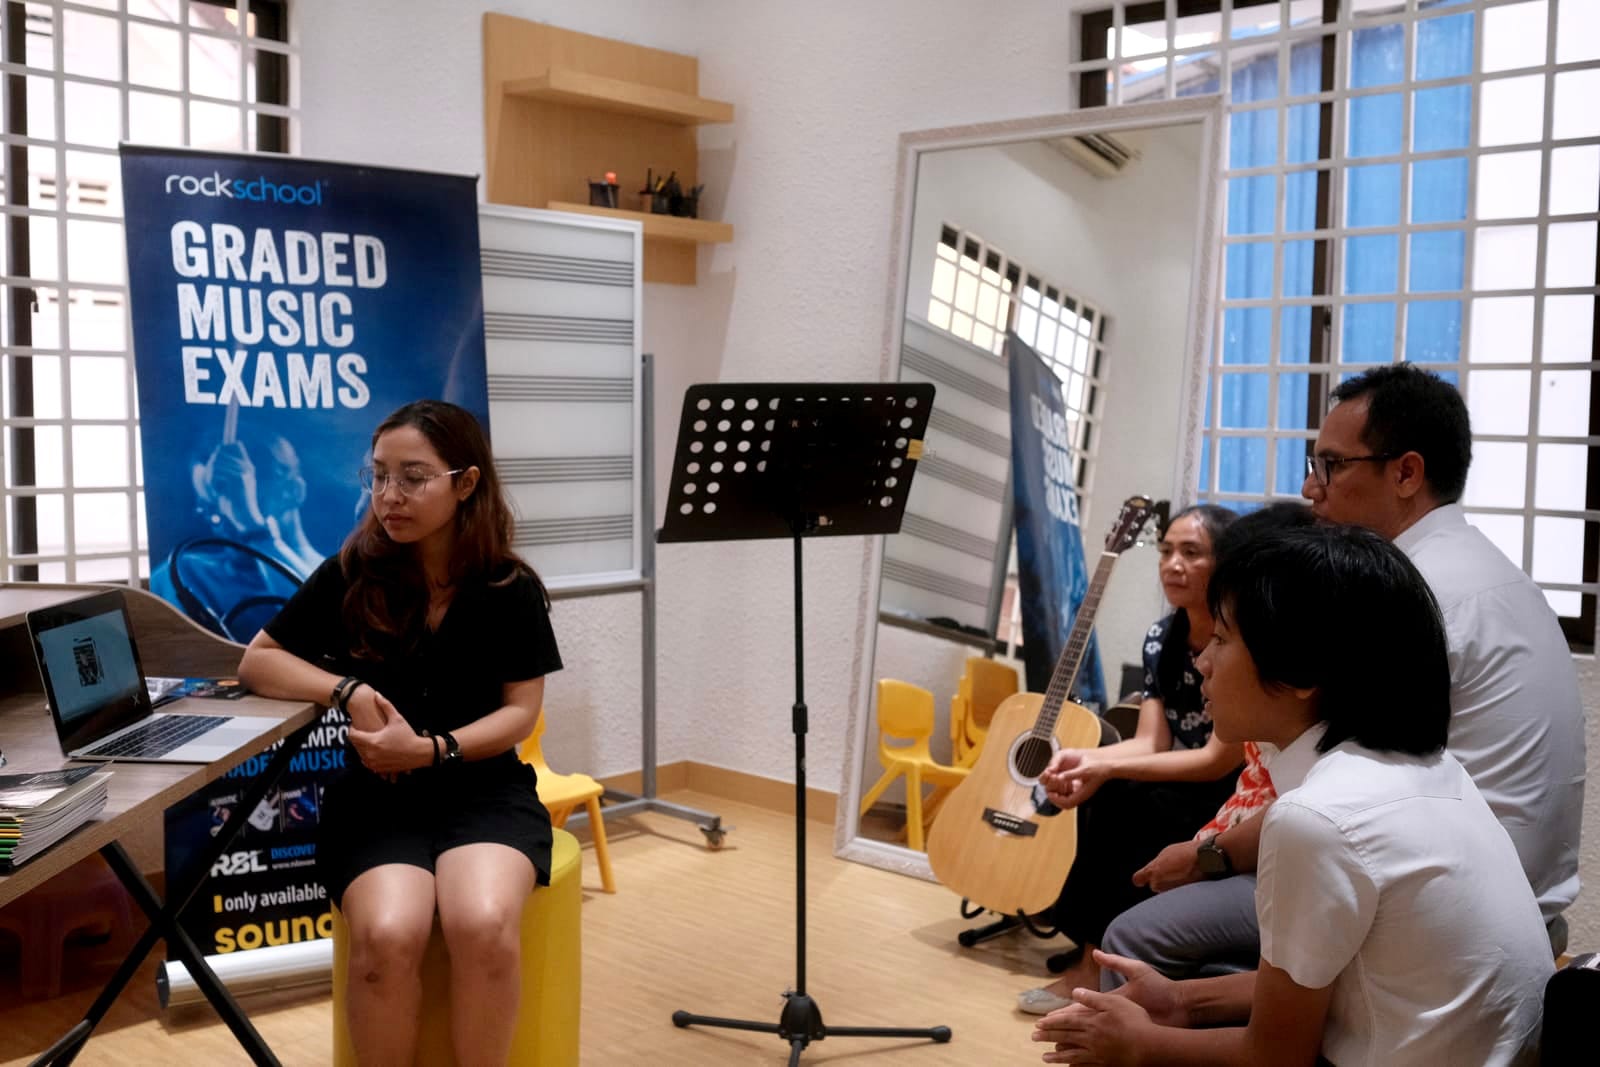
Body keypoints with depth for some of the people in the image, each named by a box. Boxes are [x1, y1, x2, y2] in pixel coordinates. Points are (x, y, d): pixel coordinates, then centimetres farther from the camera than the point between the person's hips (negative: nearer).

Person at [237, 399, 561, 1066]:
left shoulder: (510, 590, -2)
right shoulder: (351, 574, -1)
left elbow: (521, 711, -1)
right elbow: (257, 661, 6)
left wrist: (433, 750, -18)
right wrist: (351, 692, -12)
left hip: (483, 787, 0)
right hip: (376, 795, 1)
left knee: (484, 927, -32)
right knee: (385, 936, -30)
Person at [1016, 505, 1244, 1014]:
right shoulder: (1162, 638, 1)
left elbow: (1220, 761, -22)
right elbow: (1150, 742, -3)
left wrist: (1109, 769, -28)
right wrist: (1082, 759, -23)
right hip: (1178, 796, 7)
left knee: (1114, 801, -25)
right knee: (1091, 798, -18)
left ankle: (1097, 964, -11)